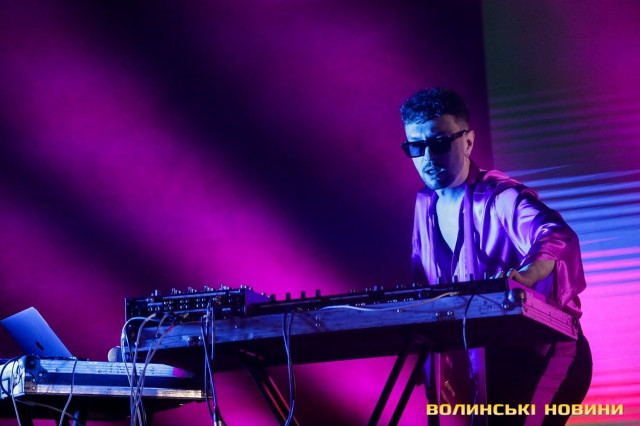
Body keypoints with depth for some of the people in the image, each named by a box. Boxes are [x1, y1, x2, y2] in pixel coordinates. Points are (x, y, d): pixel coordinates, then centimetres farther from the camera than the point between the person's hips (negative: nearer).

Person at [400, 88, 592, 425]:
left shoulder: (502, 198, -16)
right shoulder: (425, 205, 5)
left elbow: (556, 238, -36)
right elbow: (423, 285, 13)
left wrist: (526, 274, -57)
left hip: (543, 351, -7)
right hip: (483, 359, 7)